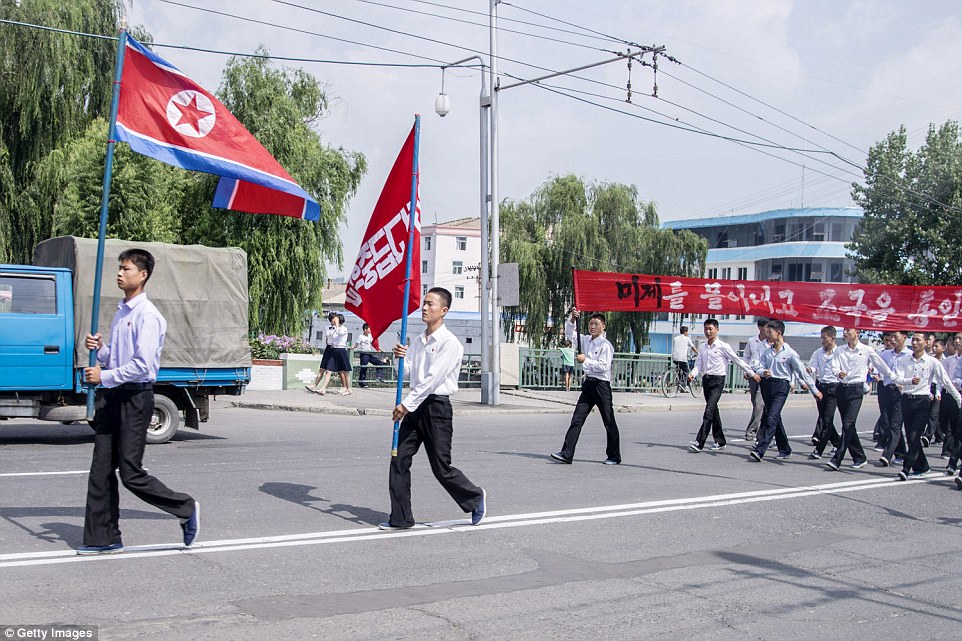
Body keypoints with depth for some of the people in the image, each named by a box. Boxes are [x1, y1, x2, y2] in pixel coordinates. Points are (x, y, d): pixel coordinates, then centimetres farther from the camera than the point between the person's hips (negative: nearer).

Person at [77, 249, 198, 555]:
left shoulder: (148, 315, -13)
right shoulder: (121, 311, 16)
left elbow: (142, 365, -20)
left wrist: (104, 376, -14)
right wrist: (100, 348, 2)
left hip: (135, 396, -9)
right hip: (113, 395, 9)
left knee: (131, 473, -5)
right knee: (101, 470, 7)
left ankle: (186, 509, 12)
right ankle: (103, 538, 15)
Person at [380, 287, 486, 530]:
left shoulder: (450, 343, -11)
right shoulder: (417, 341, 13)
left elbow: (432, 379, -18)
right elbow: (406, 374, 15)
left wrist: (407, 404, -19)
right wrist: (400, 358, -6)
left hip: (436, 406, -7)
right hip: (415, 406, 7)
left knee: (441, 468, 0)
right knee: (399, 459, 1)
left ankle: (475, 497, 25)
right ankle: (400, 518, 10)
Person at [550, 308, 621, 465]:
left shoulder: (606, 345, -9)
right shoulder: (586, 341, 11)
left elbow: (603, 366, -18)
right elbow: (570, 334, 19)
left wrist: (585, 360, -15)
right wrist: (572, 319, 3)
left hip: (601, 385, -7)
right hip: (588, 384, 7)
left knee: (609, 421, 4)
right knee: (577, 419, 0)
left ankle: (614, 456, 15)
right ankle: (567, 454, -2)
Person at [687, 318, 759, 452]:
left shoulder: (723, 346, -5)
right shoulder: (702, 347, 12)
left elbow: (738, 361, 2)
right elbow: (698, 365, 11)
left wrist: (752, 373, 7)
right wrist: (693, 374, -10)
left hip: (717, 381, -6)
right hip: (706, 380, 6)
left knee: (709, 411, -16)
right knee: (713, 411, 13)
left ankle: (699, 443, -22)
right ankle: (720, 441, 23)